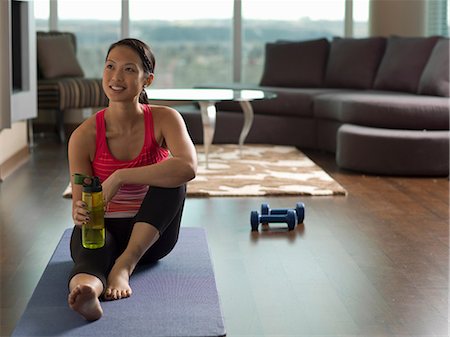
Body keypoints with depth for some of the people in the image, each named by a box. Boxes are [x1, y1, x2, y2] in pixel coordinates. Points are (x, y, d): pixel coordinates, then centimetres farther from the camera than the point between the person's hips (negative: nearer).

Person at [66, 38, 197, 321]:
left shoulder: (164, 119, -12)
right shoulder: (84, 136, -11)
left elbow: (188, 167, -33)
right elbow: (79, 203, -10)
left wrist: (118, 178, -37)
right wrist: (80, 212, -37)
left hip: (149, 234, 1)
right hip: (102, 229, -1)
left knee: (172, 177, -28)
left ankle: (124, 265, -36)